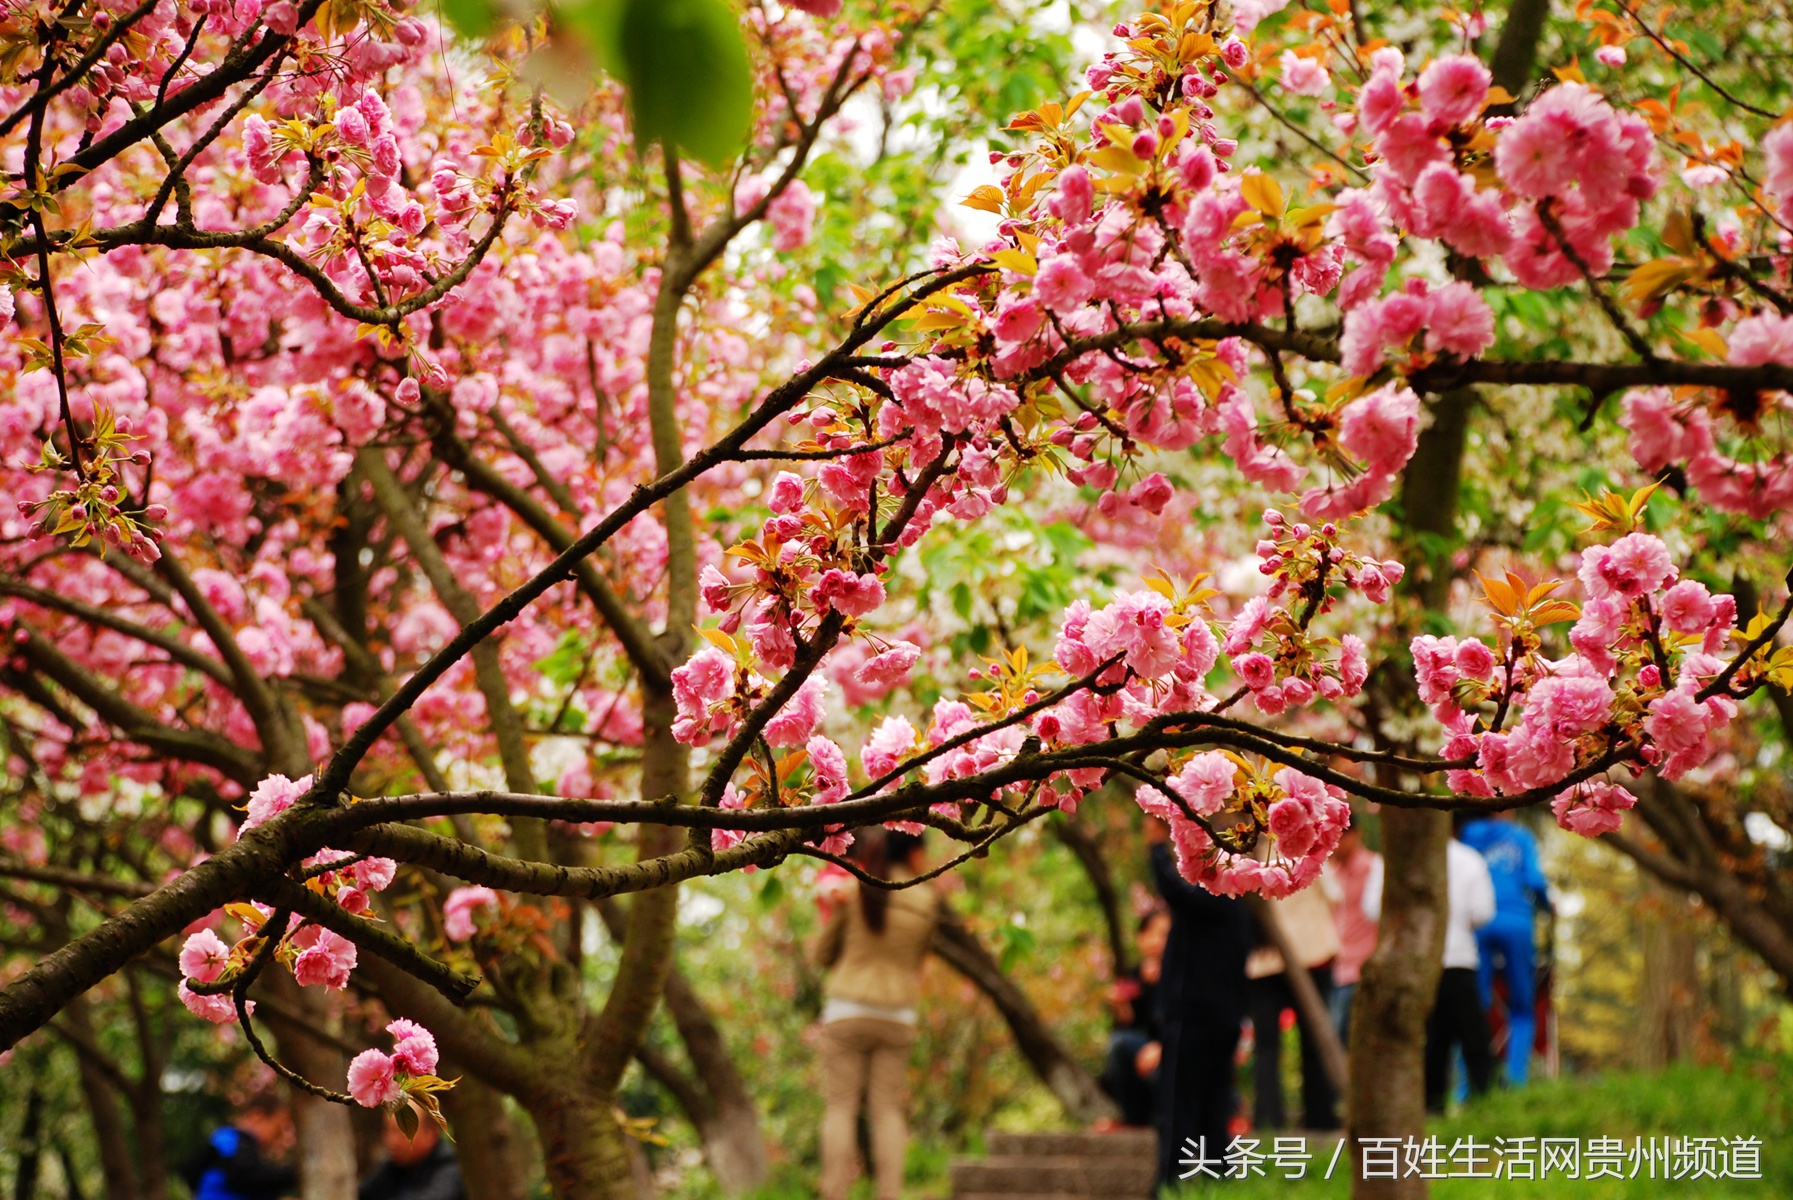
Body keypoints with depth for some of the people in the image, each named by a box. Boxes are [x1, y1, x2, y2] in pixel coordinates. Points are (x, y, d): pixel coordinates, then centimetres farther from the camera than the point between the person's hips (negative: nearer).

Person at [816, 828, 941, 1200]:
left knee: (840, 1109, -1)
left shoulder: (853, 892, -2)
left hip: (847, 1011, -1)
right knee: (888, 1112, 5)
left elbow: (825, 955, 7)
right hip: (897, 1014, 1)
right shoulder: (926, 901, 1)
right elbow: (917, 960, 12)